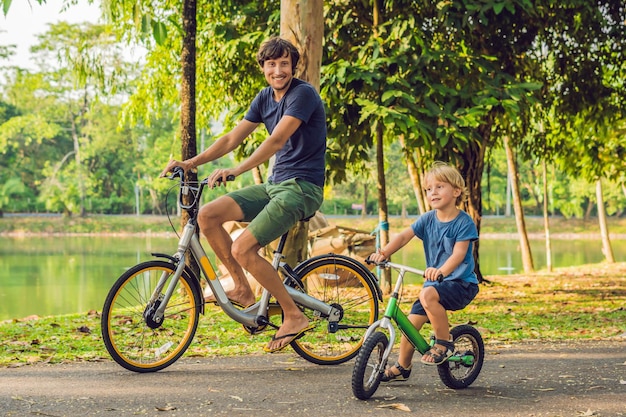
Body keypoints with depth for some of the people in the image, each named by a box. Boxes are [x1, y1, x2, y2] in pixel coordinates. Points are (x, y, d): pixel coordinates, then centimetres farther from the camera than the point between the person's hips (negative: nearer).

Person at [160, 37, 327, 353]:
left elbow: (276, 140, -25)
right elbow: (232, 139, 12)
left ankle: (294, 316, -8)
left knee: (243, 249, -21)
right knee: (207, 215, -8)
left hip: (301, 186, -8)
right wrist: (191, 162, 1)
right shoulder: (265, 98, 12)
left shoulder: (303, 94, -13)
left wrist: (235, 171, -34)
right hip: (274, 184, 8)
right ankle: (242, 288, 4)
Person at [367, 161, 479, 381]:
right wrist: (383, 253, -28)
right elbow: (404, 236, -9)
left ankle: (444, 343, -16)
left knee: (428, 294, -33)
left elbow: (459, 253, -25)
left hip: (461, 283, -6)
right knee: (411, 322, 0)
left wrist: (442, 271, -44)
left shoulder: (464, 222, -13)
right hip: (434, 282, 6)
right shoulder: (427, 219, 2)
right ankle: (402, 367, 23)